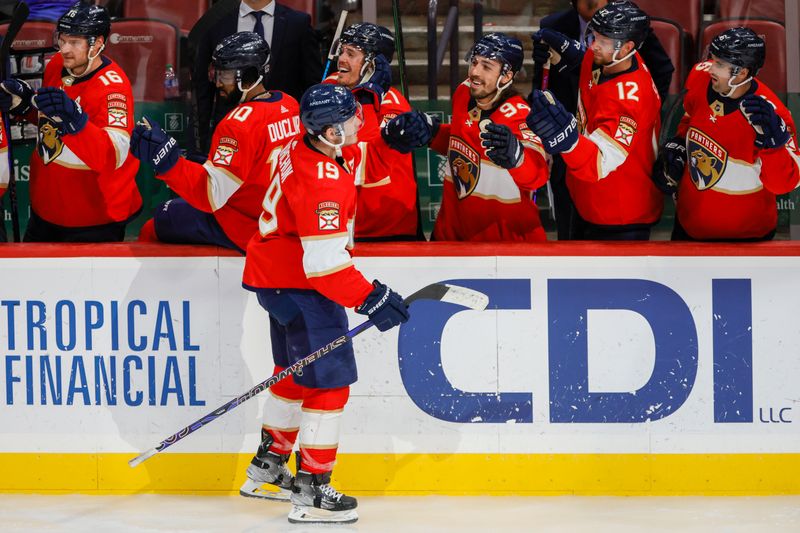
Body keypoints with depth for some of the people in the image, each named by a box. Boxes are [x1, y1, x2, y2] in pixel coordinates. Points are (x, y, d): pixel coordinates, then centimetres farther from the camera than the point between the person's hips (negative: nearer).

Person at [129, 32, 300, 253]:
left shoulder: (239, 124, -27)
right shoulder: (290, 105, 0)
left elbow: (211, 195, -31)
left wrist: (166, 159, -37)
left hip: (243, 229, -9)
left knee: (153, 228, 4)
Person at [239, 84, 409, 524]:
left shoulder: (307, 147, -2)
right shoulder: (319, 181, -31)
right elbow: (324, 263, -32)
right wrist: (369, 298, -28)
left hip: (276, 270, 11)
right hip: (296, 286, -11)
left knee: (296, 371, 24)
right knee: (329, 380, -8)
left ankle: (266, 470, 39)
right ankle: (311, 493, -6)